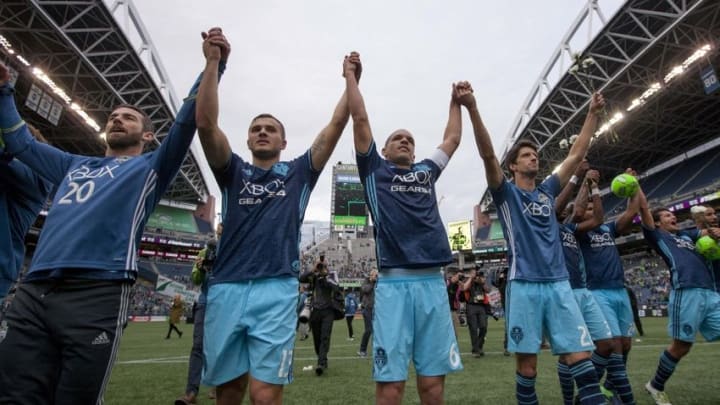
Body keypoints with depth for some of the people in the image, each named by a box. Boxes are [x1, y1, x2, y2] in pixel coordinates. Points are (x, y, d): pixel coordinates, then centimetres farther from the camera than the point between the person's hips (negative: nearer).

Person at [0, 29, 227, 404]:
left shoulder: (150, 167, 13)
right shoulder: (74, 165, 29)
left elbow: (186, 123, 2)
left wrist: (213, 64, -6)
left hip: (97, 295, -5)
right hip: (31, 292, 5)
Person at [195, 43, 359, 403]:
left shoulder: (298, 172, 13)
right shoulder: (233, 172, 14)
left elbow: (337, 124, 8)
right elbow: (205, 124, 1)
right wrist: (212, 63, -2)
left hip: (276, 290, -2)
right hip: (225, 288, 2)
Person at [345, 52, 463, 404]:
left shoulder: (427, 172, 22)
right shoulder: (375, 170, 12)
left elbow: (452, 139, 34)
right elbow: (359, 119, 10)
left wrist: (456, 102, 41)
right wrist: (350, 75, 17)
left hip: (433, 282, 4)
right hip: (393, 283, -3)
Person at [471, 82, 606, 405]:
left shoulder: (547, 191, 17)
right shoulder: (505, 192, 3)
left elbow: (576, 155, 21)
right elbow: (488, 154, -11)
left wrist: (593, 113, 22)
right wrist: (472, 109, -20)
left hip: (559, 283, 4)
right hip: (524, 285, -4)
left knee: (580, 352, 0)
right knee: (527, 360, 3)